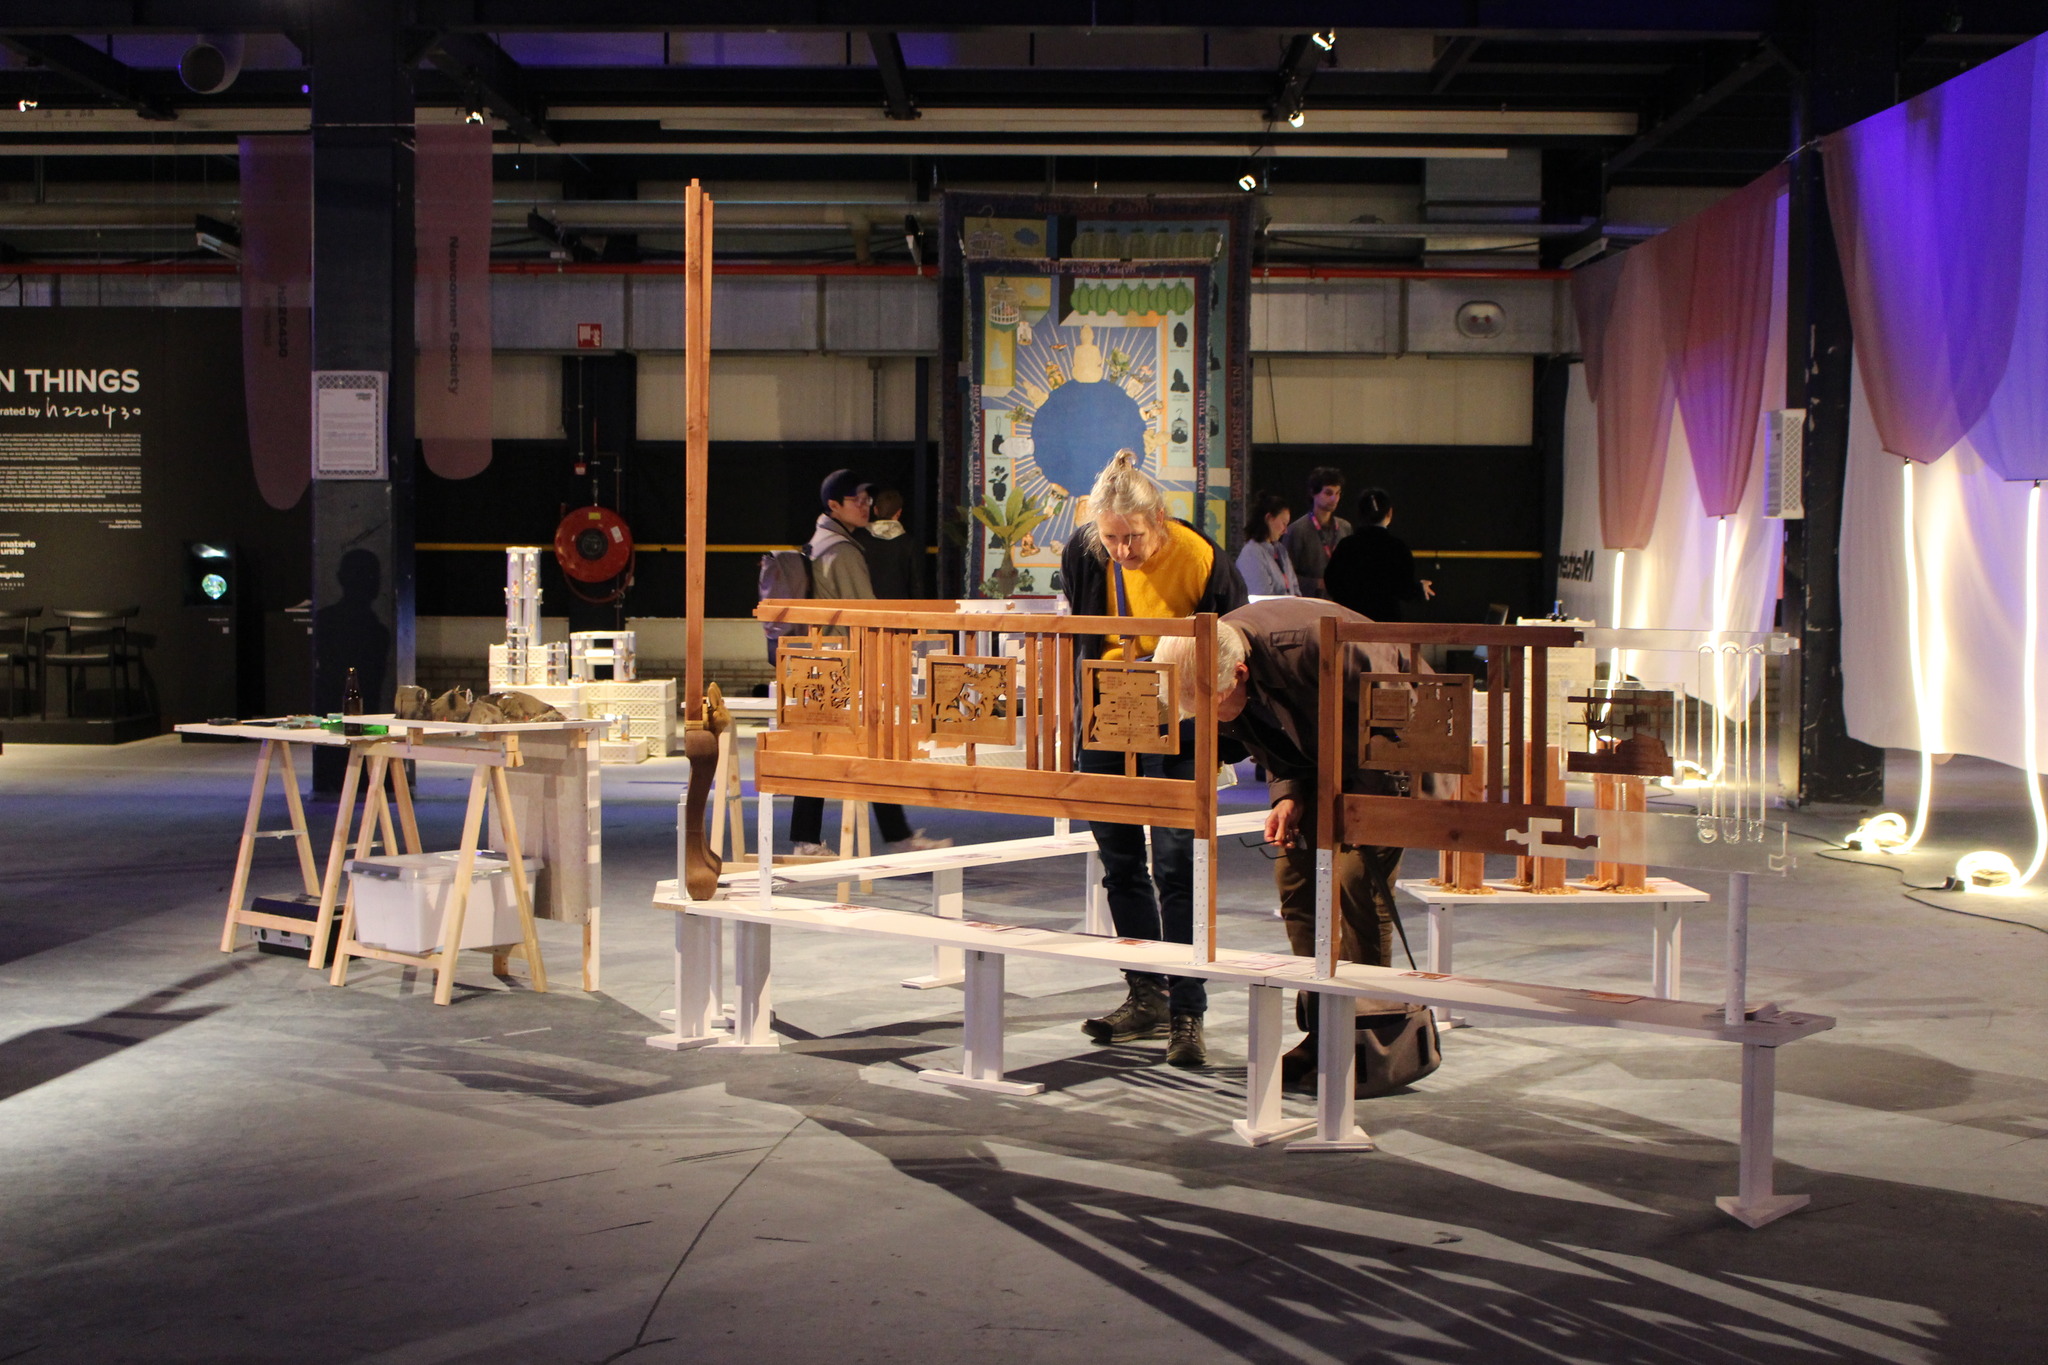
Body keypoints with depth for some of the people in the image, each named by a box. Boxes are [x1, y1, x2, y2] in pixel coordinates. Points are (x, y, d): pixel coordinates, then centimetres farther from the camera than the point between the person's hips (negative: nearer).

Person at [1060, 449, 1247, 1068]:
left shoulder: (1203, 562, -20)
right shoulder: (1082, 554, -9)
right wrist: (1073, 712, 7)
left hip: (1175, 727, -4)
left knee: (1176, 866, -8)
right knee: (1119, 862, 9)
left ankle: (1186, 1014, -2)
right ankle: (1147, 998, 20)